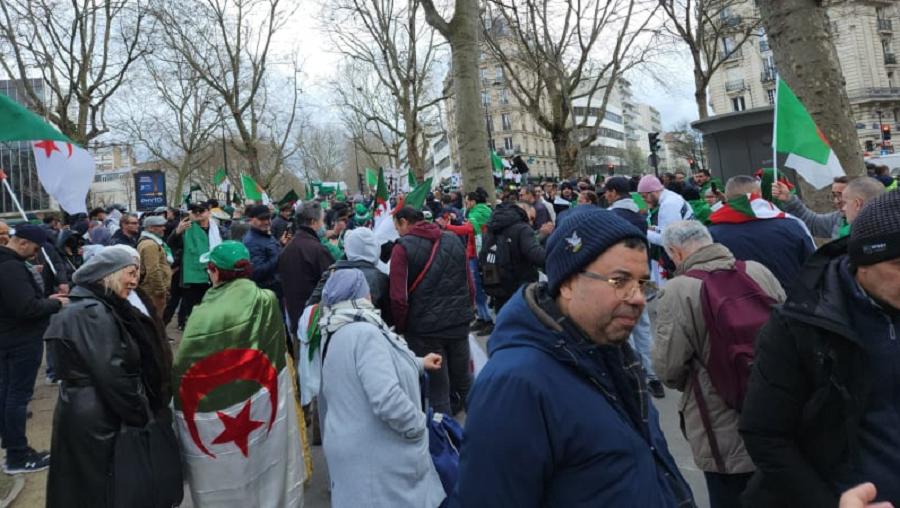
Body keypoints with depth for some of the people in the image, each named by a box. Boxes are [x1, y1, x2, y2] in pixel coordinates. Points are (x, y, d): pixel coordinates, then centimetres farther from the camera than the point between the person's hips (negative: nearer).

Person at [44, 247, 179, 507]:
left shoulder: (91, 307, 11)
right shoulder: (93, 313, -20)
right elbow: (112, 376, -24)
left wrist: (141, 412, 10)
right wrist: (143, 417, -14)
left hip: (86, 412, 9)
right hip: (98, 420, -9)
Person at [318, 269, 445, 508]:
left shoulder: (338, 335, 10)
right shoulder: (364, 333, -23)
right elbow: (387, 399, -33)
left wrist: (419, 364, 31)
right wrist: (418, 426, -16)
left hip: (356, 449, 10)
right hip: (377, 455, -10)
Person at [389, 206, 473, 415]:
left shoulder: (403, 247, -9)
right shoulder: (454, 240, 6)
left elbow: (399, 297, -15)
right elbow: (469, 283, 9)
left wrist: (401, 327, -1)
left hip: (424, 328, -4)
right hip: (459, 324, 5)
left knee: (438, 391, 6)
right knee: (462, 382, 21)